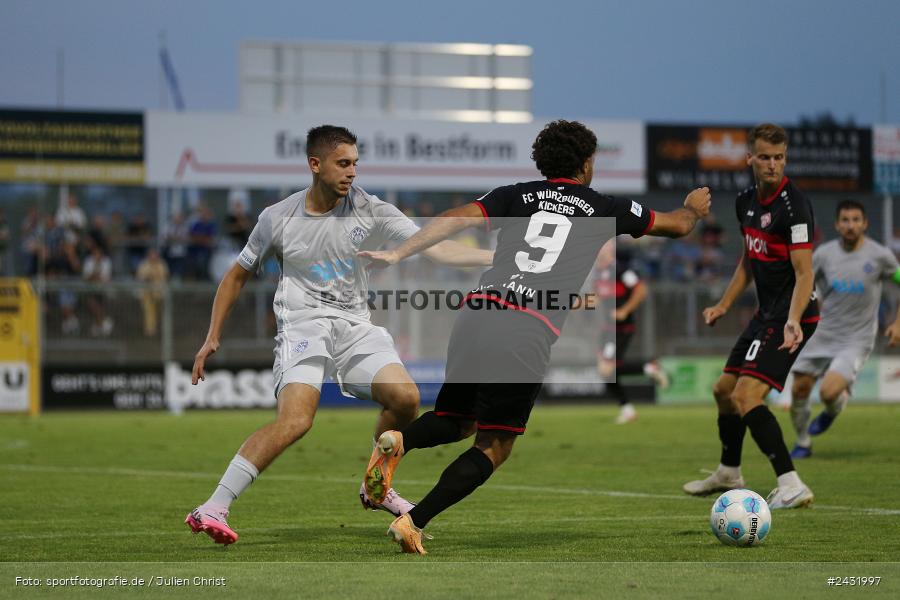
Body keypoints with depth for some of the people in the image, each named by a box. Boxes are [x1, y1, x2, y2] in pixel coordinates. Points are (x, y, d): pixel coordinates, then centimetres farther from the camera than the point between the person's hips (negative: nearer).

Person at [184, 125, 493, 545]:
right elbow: (238, 275, 15)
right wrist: (213, 338, 12)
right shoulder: (278, 218, 1)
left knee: (405, 397, -18)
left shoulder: (370, 211, 2)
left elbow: (433, 248, -3)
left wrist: (494, 257, -17)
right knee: (296, 419, -27)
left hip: (355, 325, 4)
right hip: (303, 324, -4)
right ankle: (212, 509, -27)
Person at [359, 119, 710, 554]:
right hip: (528, 336, -4)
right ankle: (413, 522, -11)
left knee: (456, 423, 23)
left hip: (474, 317, 4)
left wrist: (398, 254, -1)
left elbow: (456, 218, 2)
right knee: (493, 448, 6)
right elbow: (678, 225, 31)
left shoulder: (517, 196, 18)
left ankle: (399, 441, -10)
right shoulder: (605, 208, 15)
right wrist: (693, 208, 53)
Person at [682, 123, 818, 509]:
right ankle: (728, 473, 42)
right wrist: (724, 305, 20)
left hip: (789, 316, -9)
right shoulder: (746, 202, 8)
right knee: (724, 390, 21)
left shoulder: (793, 205, -18)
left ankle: (791, 486, -24)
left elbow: (804, 273, -23)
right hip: (765, 314, 9)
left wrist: (792, 322, -36)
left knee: (746, 396, -21)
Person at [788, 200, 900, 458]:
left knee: (829, 392, -22)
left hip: (856, 340, -3)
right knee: (799, 390, 1)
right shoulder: (824, 253, -1)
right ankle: (802, 443, 26)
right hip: (821, 336, 3)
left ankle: (833, 410, 17)